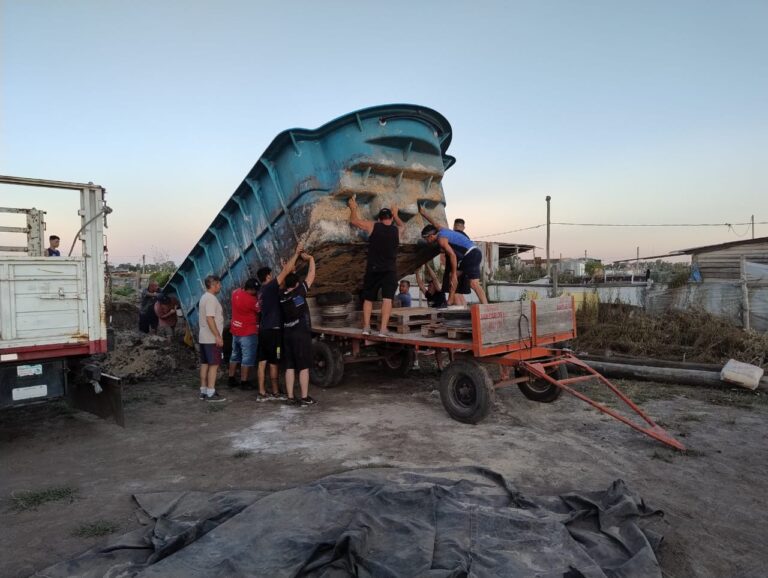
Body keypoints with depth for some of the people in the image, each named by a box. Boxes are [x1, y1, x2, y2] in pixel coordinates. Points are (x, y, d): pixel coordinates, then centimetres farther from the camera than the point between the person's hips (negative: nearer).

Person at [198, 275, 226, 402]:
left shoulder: (204, 297, 15)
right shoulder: (211, 298, -16)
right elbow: (209, 318, -24)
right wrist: (218, 336, -23)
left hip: (203, 338, 10)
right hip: (212, 339, -10)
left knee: (205, 364, 11)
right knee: (214, 365, -7)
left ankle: (203, 391, 16)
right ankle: (210, 393, -6)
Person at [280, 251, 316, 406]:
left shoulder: (282, 296, 3)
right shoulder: (299, 292, -10)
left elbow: (287, 279, 25)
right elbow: (311, 275, -2)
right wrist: (310, 259, 9)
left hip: (287, 334, 6)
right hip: (302, 334, -6)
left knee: (289, 367, 9)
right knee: (304, 367, 0)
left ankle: (290, 397, 12)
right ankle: (304, 398, 2)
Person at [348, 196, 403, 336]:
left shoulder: (373, 226, 0)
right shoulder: (397, 230, 6)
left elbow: (354, 221, 11)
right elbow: (401, 225, 32)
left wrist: (353, 208, 27)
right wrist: (395, 215, 46)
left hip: (373, 269, 0)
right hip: (390, 270, 0)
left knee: (368, 299, 12)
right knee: (387, 299, -5)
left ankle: (366, 327, 7)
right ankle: (383, 329, -15)